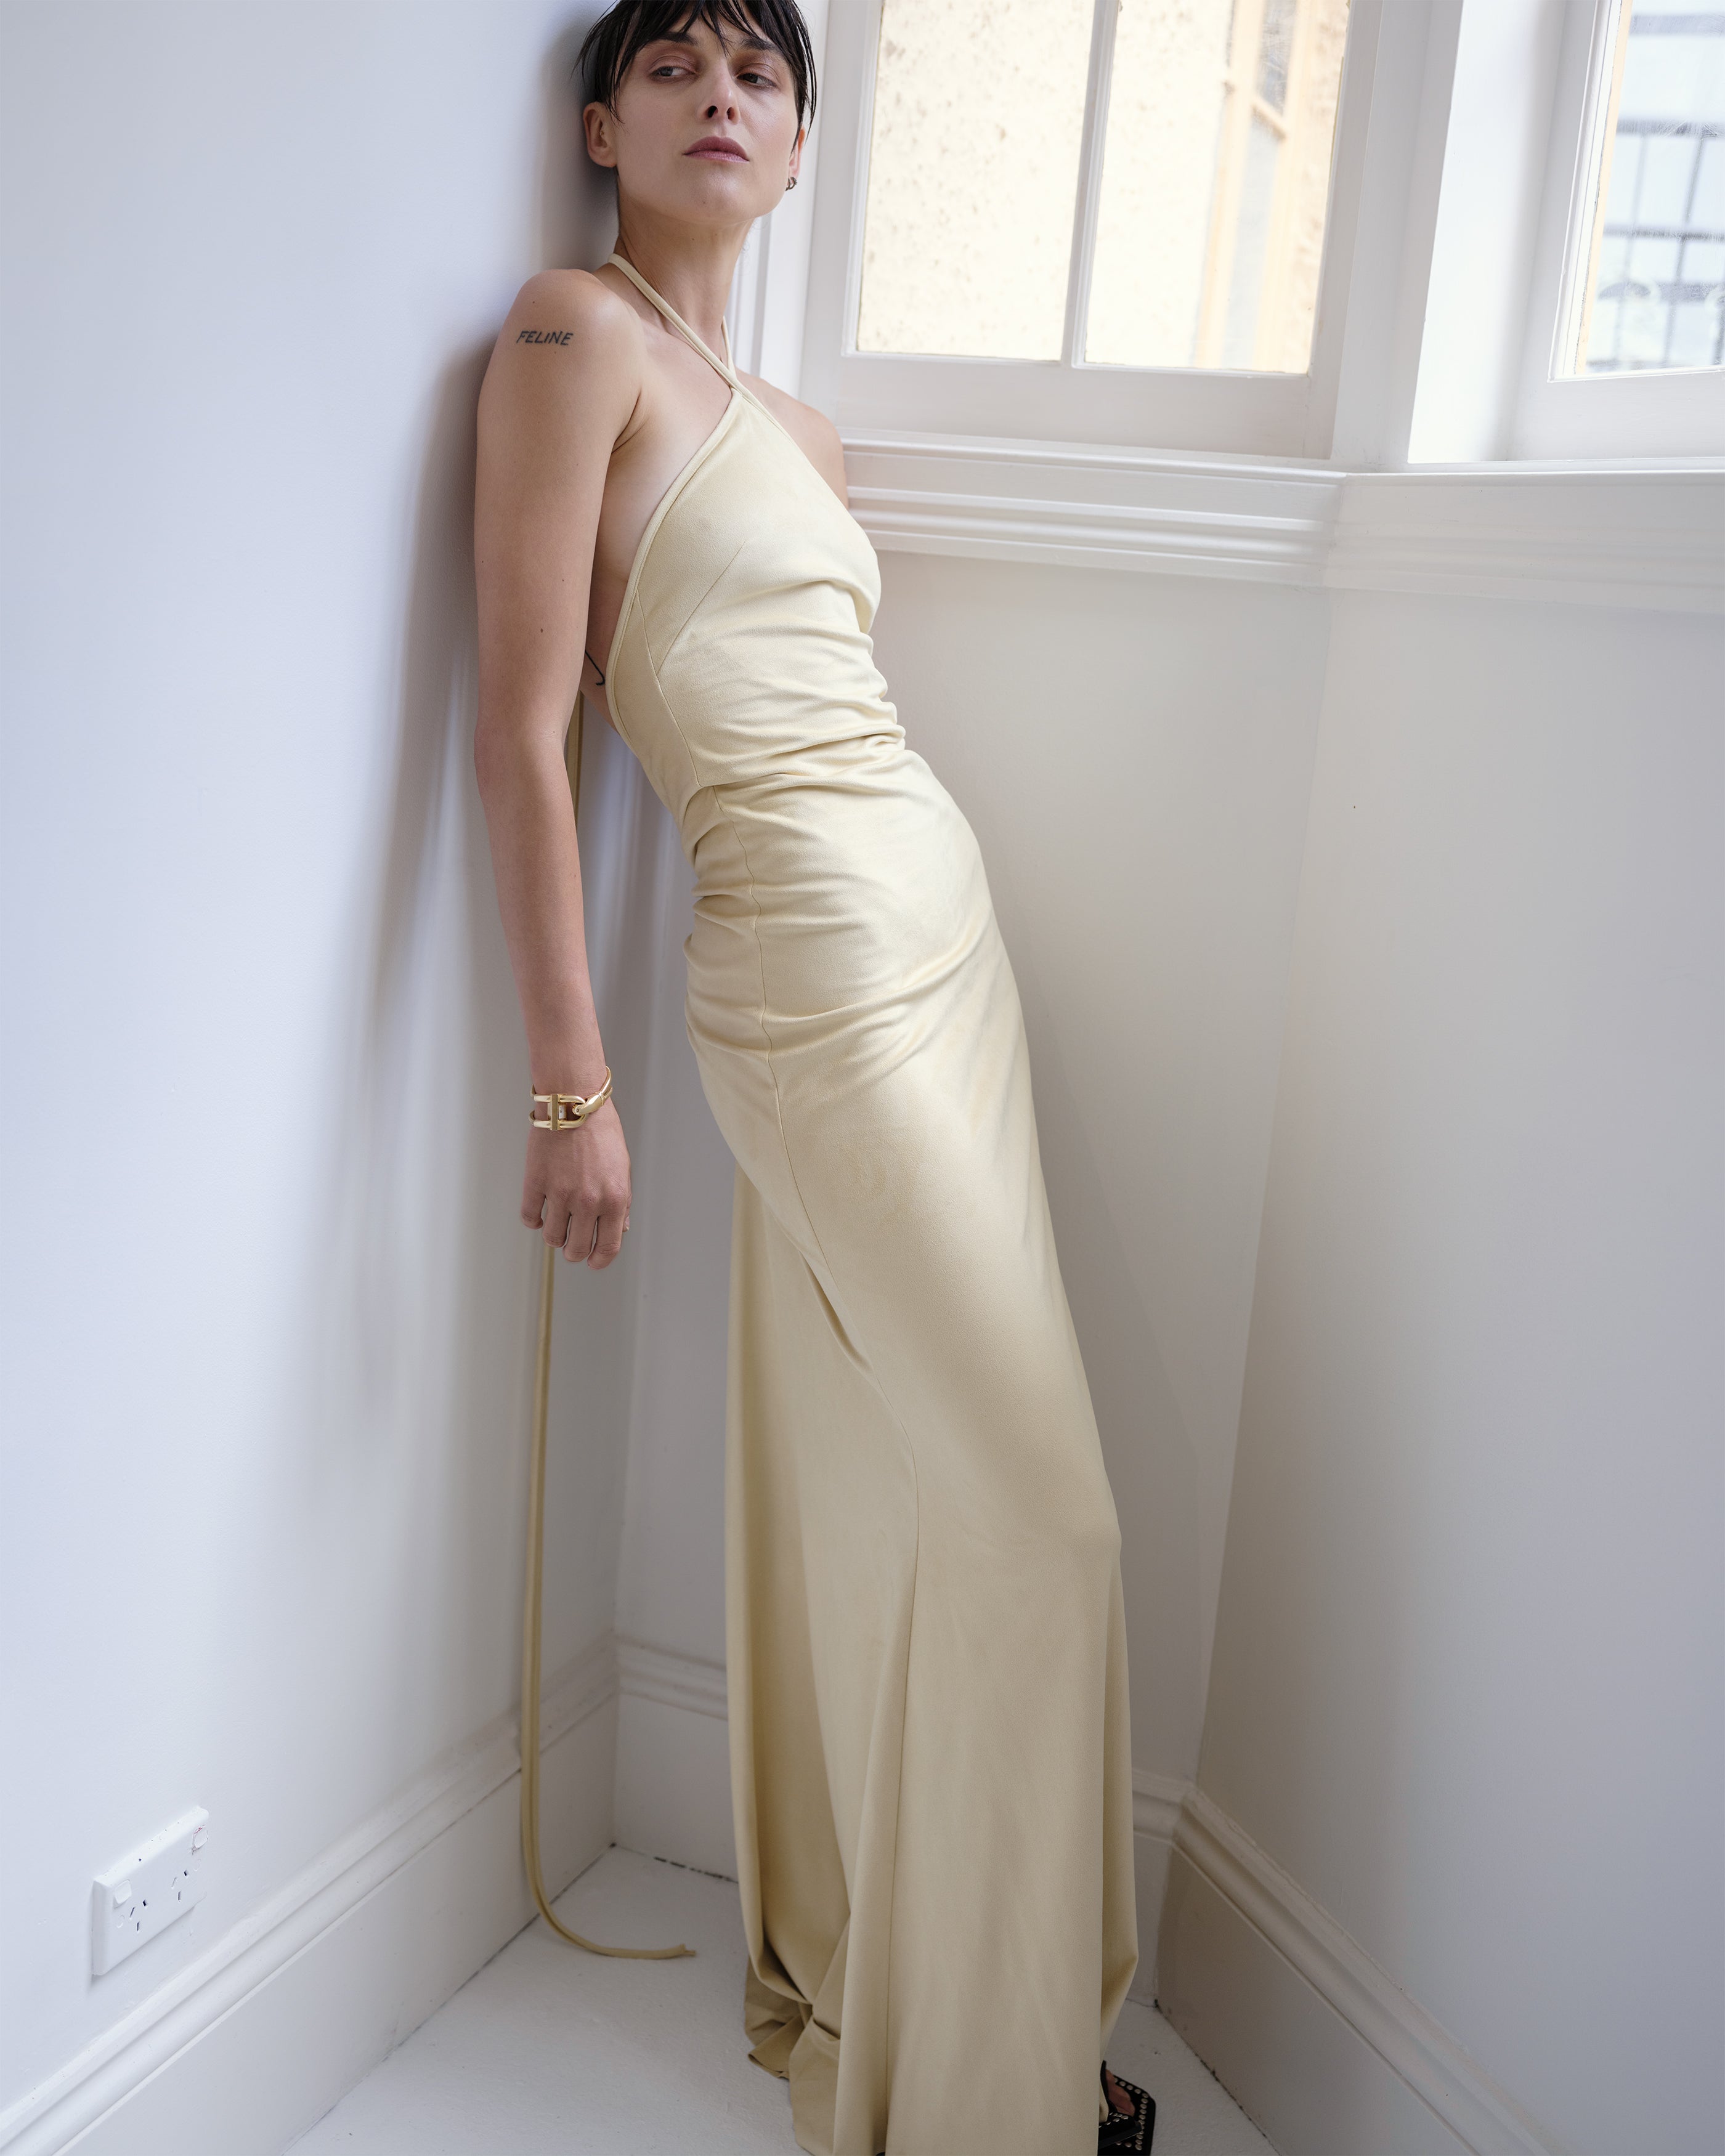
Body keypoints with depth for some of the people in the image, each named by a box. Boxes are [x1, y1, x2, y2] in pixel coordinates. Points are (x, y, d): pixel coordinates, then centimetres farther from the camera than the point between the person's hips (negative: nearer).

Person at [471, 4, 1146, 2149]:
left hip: (948, 931, 8)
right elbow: (520, 730, -13)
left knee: (895, 1498, 13)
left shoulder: (797, 428, 18)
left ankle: (852, 1984, 32)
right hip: (816, 967, -8)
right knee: (1036, 1509, -4)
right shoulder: (576, 329, -6)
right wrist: (571, 1082, -17)